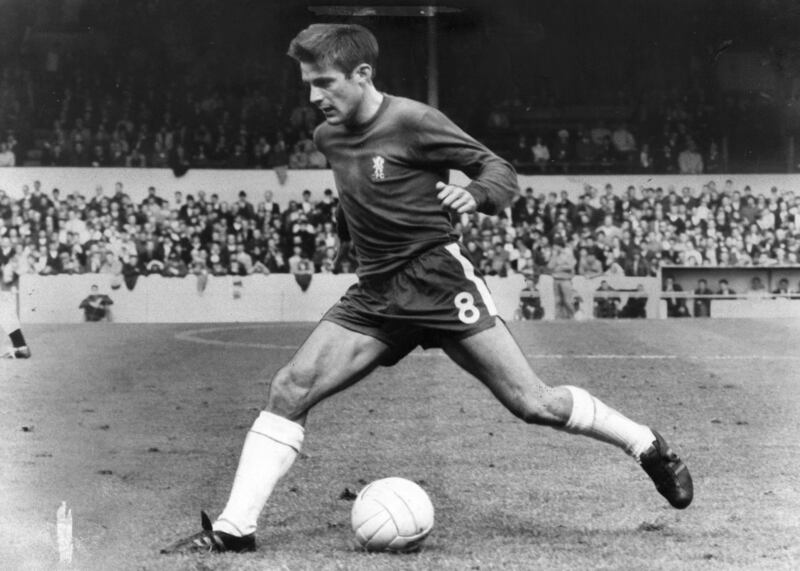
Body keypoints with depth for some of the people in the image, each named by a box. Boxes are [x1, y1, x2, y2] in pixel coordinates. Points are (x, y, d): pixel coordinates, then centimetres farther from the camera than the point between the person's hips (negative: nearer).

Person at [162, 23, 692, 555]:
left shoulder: (412, 122, -10)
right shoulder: (328, 137, 10)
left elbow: (499, 168, -8)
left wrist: (474, 196, -27)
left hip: (439, 281, -6)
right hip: (375, 293, 6)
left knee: (533, 403, -9)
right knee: (289, 390, -10)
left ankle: (649, 448, 12)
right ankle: (235, 527, -10)